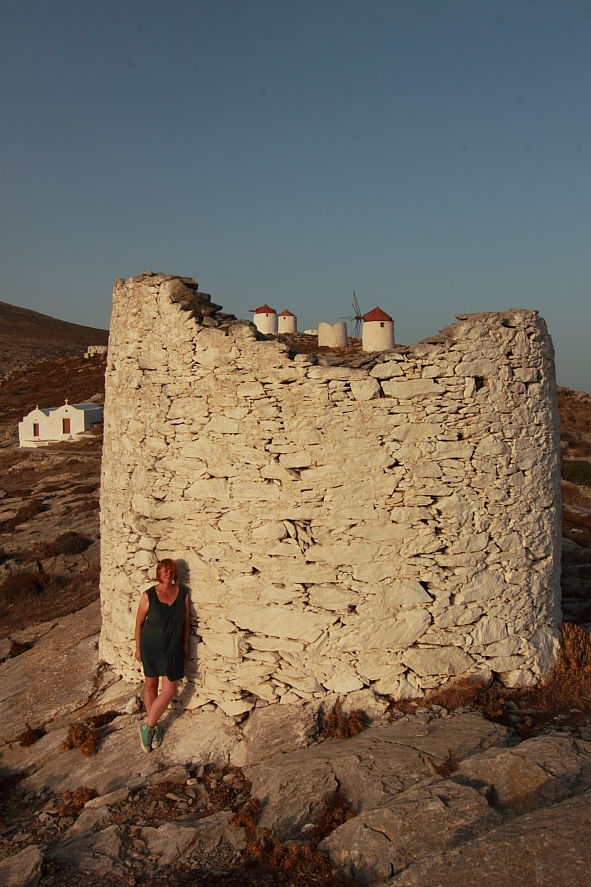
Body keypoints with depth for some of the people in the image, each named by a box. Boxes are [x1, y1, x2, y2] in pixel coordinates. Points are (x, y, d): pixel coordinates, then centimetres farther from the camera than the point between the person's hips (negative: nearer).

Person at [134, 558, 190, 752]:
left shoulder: (183, 593, -4)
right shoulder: (148, 595, -10)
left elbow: (186, 620, 5)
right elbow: (139, 622, -1)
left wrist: (185, 645, 8)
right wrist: (138, 647, 2)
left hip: (173, 648, 2)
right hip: (150, 646, -1)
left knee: (169, 690, -1)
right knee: (150, 685, 10)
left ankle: (148, 726, 14)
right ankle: (153, 726, 26)